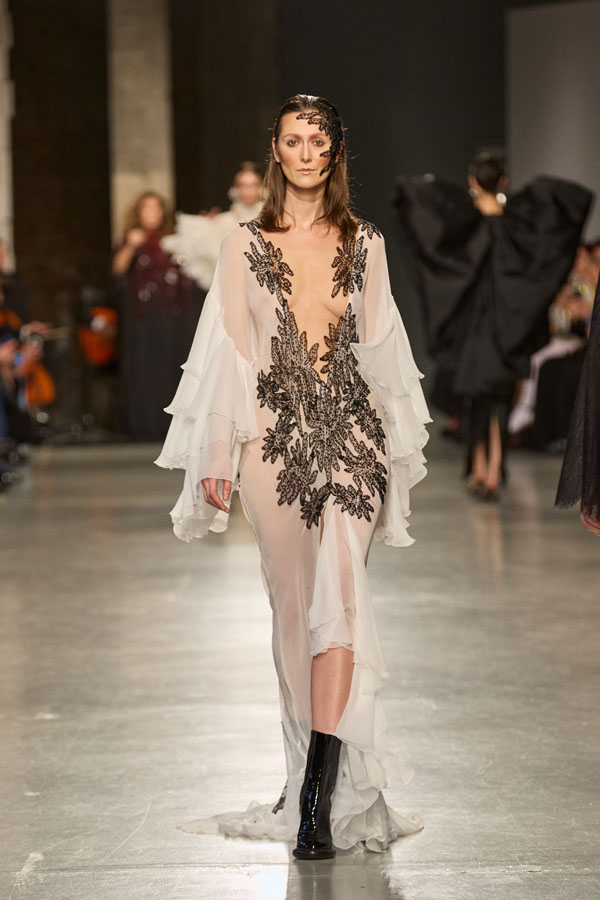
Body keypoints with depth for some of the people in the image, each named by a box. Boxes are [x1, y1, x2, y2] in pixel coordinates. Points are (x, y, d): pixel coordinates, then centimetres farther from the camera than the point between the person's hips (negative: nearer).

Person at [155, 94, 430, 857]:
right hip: (274, 435, 0)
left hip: (349, 430, 0)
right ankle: (326, 782, 14)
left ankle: (318, 793, -19)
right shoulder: (245, 245, 7)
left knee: (339, 591, -16)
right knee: (292, 602, 4)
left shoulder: (364, 243, 11)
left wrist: (395, 453, 11)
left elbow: (379, 348, 13)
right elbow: (229, 350, 5)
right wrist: (218, 455, 0)